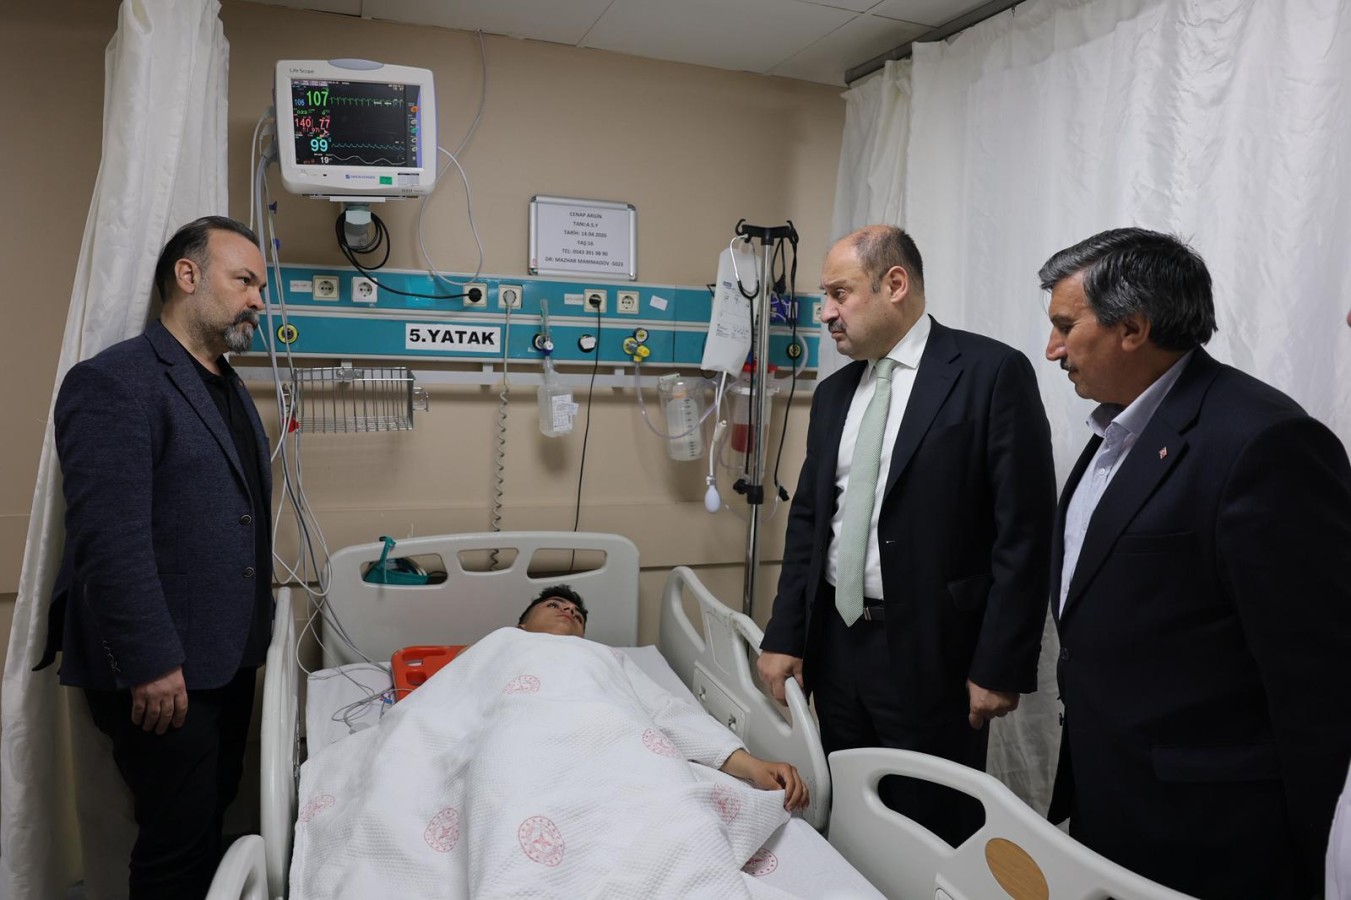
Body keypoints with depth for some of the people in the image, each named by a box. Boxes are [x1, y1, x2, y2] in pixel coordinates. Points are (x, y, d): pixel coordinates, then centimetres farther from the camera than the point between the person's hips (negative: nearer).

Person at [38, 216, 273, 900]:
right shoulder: (113, 383, -15)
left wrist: (253, 632, 15)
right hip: (163, 674, -8)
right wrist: (152, 665, -20)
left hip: (230, 658, 8)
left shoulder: (230, 387, 14)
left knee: (214, 820, 19)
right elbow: (109, 541, -21)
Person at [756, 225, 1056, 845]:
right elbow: (807, 519, 12)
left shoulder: (991, 372, -9)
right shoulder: (833, 393, 10)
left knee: (933, 838, 8)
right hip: (835, 642, 6)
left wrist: (1000, 665, -13)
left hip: (930, 650, -5)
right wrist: (784, 636, 6)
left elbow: (1024, 531, -11)